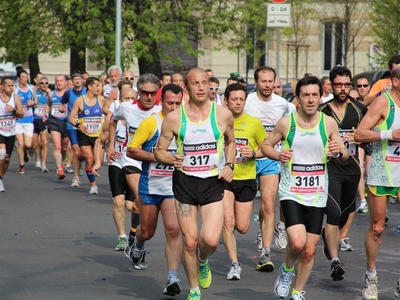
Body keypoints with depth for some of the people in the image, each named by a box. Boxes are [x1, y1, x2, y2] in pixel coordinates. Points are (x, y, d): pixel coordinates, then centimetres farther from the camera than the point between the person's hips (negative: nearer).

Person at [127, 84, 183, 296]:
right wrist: (156, 156, -20)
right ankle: (137, 247, 50)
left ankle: (172, 278, -13)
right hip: (150, 186, -1)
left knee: (173, 230, -15)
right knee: (147, 231, 13)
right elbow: (131, 150, -8)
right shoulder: (150, 123, -8)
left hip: (173, 187, 1)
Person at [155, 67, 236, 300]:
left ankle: (203, 261, 22)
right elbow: (159, 151, 2)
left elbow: (230, 142, 17)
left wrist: (229, 165, 1)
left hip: (213, 183, 0)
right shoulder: (174, 118, -5)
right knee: (190, 241, 1)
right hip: (185, 182, 0)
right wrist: (171, 160, -19)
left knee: (211, 240, -15)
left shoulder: (223, 114, -2)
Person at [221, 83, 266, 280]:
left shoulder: (254, 123, -1)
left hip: (246, 178, 2)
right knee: (228, 221, -15)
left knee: (242, 228, 3)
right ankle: (234, 264, -6)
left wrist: (253, 153, -12)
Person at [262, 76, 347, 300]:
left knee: (309, 251, 5)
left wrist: (339, 152, -18)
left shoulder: (329, 123, -2)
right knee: (297, 242, -21)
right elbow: (265, 145, 7)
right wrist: (278, 155, -14)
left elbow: (345, 154, 6)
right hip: (291, 192, -2)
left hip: (317, 194, 2)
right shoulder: (286, 123, -5)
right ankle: (287, 270, 12)